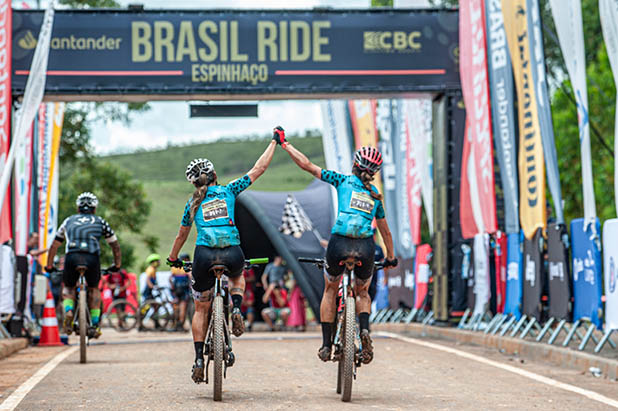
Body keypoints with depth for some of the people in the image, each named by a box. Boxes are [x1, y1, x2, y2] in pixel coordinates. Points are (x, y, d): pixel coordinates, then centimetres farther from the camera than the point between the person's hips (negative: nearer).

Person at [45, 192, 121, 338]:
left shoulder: (69, 221, 28)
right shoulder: (100, 222, 25)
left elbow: (54, 246, 33)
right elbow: (115, 245, 29)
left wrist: (49, 266, 42)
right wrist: (117, 265, 39)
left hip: (72, 256, 0)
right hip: (92, 257, 0)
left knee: (68, 288, 23)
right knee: (94, 289, 23)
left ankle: (68, 311, -5)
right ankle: (95, 324, 16)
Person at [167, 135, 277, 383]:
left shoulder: (193, 203, 18)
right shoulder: (228, 191, 13)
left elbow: (181, 236, 28)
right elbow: (259, 169, 17)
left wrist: (173, 258, 45)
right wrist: (274, 142, 27)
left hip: (205, 255, 0)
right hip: (233, 254, 0)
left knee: (201, 310, 16)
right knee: (237, 276, 37)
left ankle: (199, 360, 7)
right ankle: (236, 309, 6)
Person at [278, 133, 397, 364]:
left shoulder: (344, 181, 10)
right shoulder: (375, 195, 20)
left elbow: (307, 165, 9)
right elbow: (385, 230, 29)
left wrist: (284, 144, 19)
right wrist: (390, 257, 43)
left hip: (339, 243, -2)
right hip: (366, 246, 2)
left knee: (330, 291, 24)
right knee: (362, 293, 26)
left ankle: (326, 345, 19)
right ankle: (364, 330, -4)